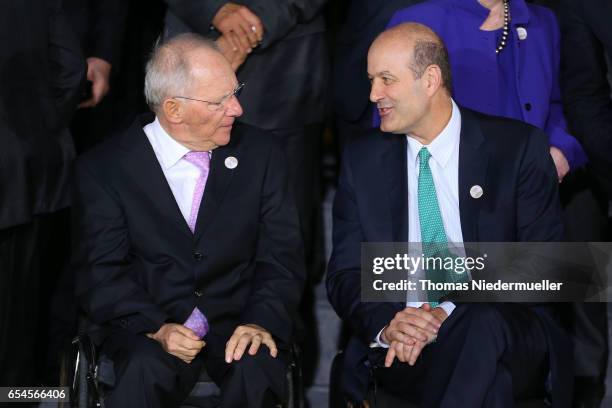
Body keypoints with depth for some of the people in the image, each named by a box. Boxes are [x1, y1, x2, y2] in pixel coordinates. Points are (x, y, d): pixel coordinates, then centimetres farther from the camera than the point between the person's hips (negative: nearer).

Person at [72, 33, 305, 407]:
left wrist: (262, 321, -17)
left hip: (237, 322, 2)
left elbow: (282, 254, 2)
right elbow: (101, 273, -4)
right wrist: (158, 328, -21)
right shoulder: (103, 169, -1)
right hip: (147, 325, -2)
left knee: (257, 369, -30)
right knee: (146, 371, -34)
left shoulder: (260, 153, 5)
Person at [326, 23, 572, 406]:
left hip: (507, 334, 0)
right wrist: (385, 325, -15)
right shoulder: (363, 159, 11)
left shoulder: (519, 147, 2)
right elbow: (345, 274, 8)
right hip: (399, 346, 0)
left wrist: (451, 313, -18)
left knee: (485, 322, -36)